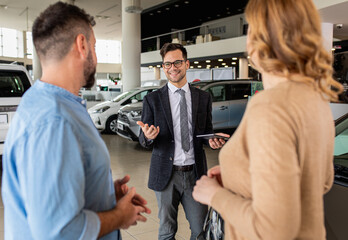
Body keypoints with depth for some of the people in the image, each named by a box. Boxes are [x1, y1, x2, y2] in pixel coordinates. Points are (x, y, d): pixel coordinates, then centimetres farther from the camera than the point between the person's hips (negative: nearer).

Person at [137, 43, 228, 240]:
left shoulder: (204, 98, 6)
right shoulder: (152, 100, 1)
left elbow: (207, 131, 12)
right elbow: (143, 140, 1)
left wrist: (213, 140, -11)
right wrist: (148, 136, -23)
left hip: (195, 173, 1)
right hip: (166, 174, -1)